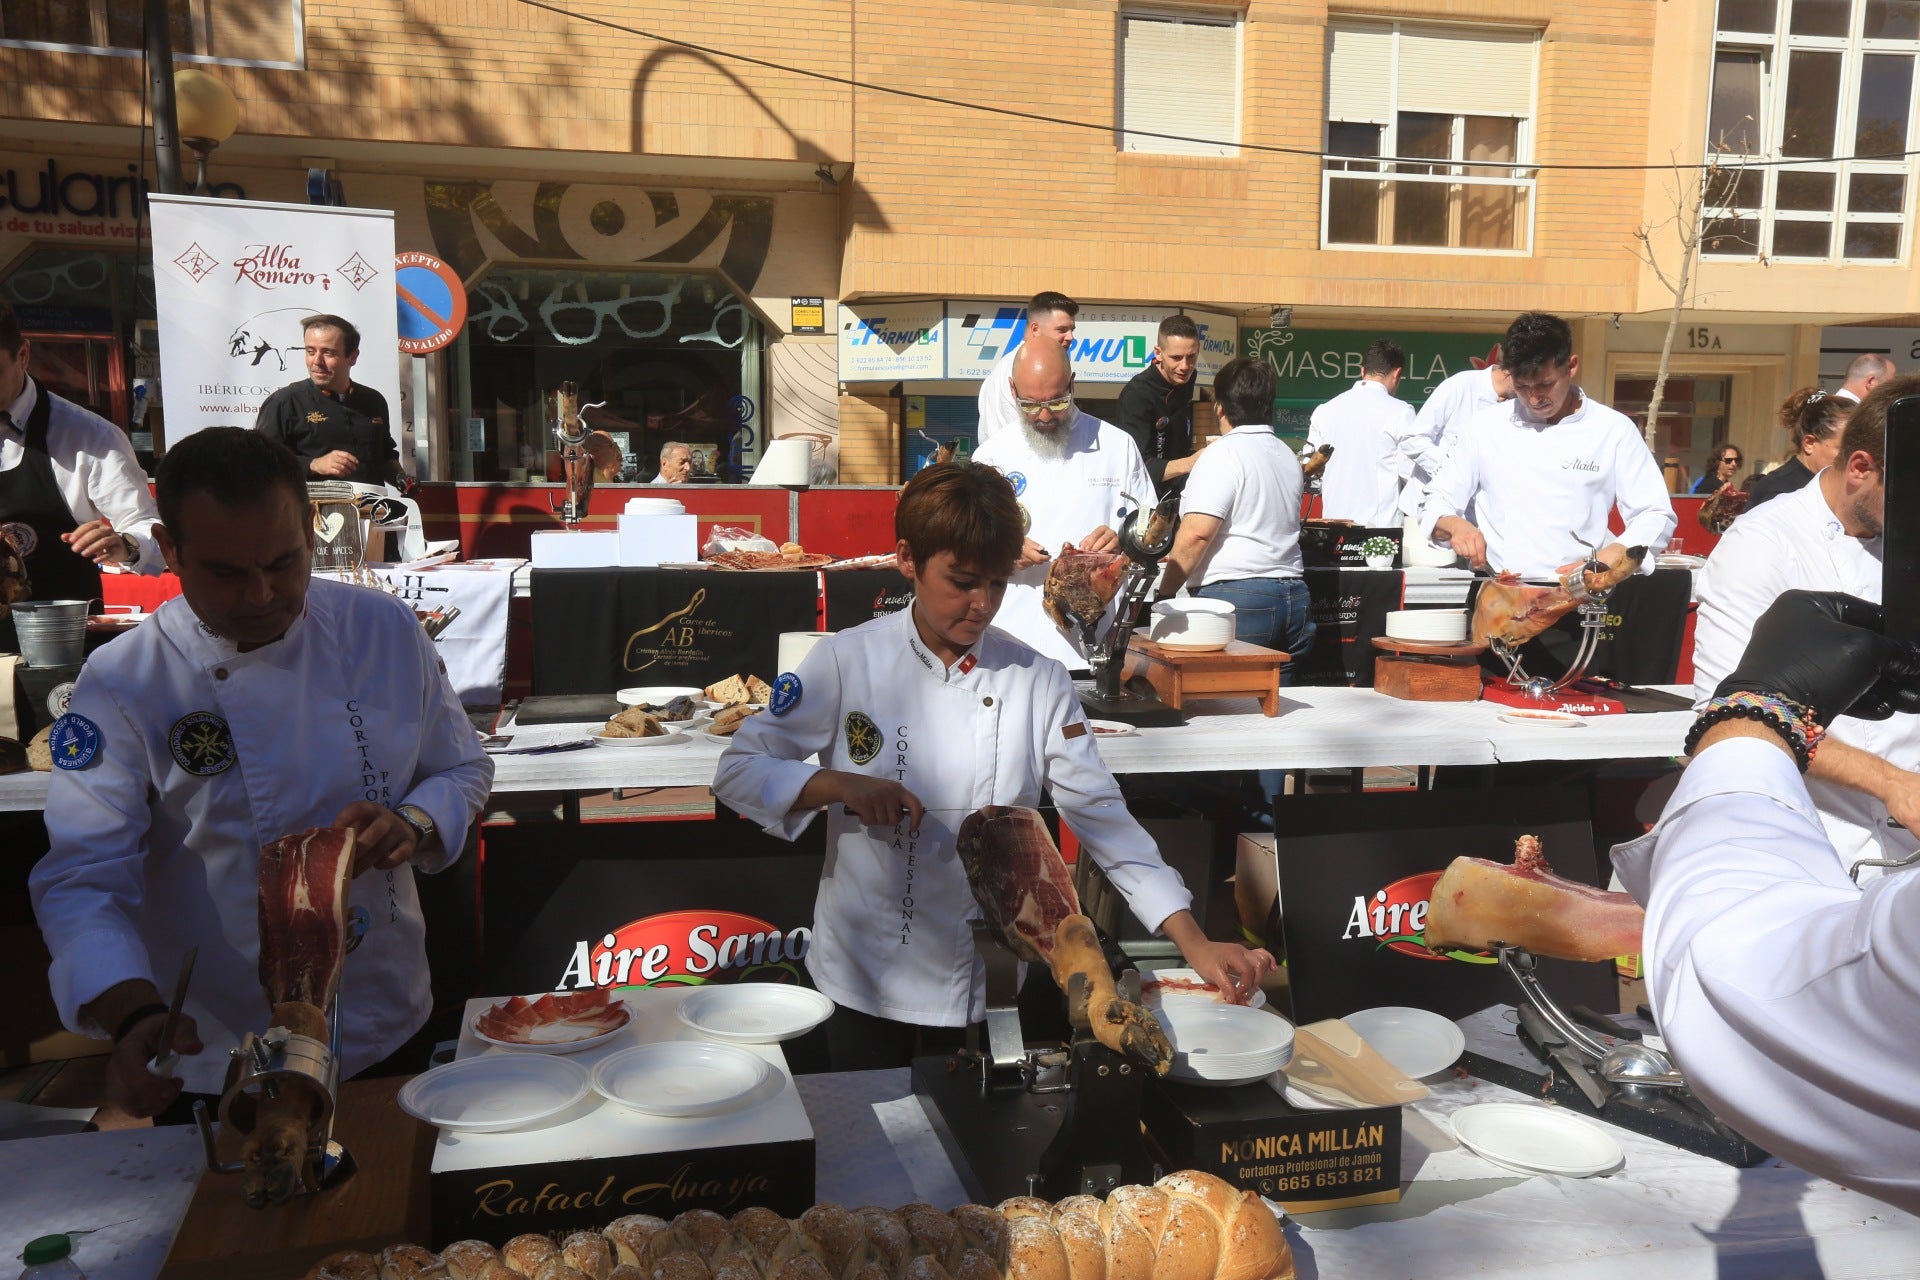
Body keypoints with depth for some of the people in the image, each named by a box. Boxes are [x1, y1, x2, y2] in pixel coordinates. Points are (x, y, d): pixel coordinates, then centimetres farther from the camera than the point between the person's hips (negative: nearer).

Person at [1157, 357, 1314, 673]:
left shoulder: (1223, 454, -8)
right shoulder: (1287, 455, 16)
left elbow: (1196, 534, -17)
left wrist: (1164, 594, -10)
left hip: (1235, 596, -8)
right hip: (1292, 594, 8)